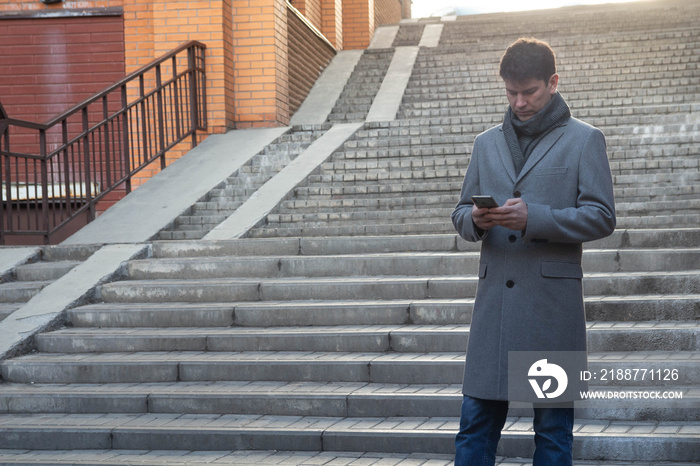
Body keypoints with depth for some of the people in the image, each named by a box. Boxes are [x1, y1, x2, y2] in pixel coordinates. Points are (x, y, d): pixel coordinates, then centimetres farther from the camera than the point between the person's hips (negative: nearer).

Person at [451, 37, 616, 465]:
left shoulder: (585, 140, 4)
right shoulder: (487, 143, 17)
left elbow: (601, 217, -4)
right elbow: (460, 213, 18)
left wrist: (533, 218, -17)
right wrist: (475, 220, -7)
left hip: (553, 301, -3)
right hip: (495, 297, 4)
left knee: (554, 426, 3)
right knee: (477, 419, 2)